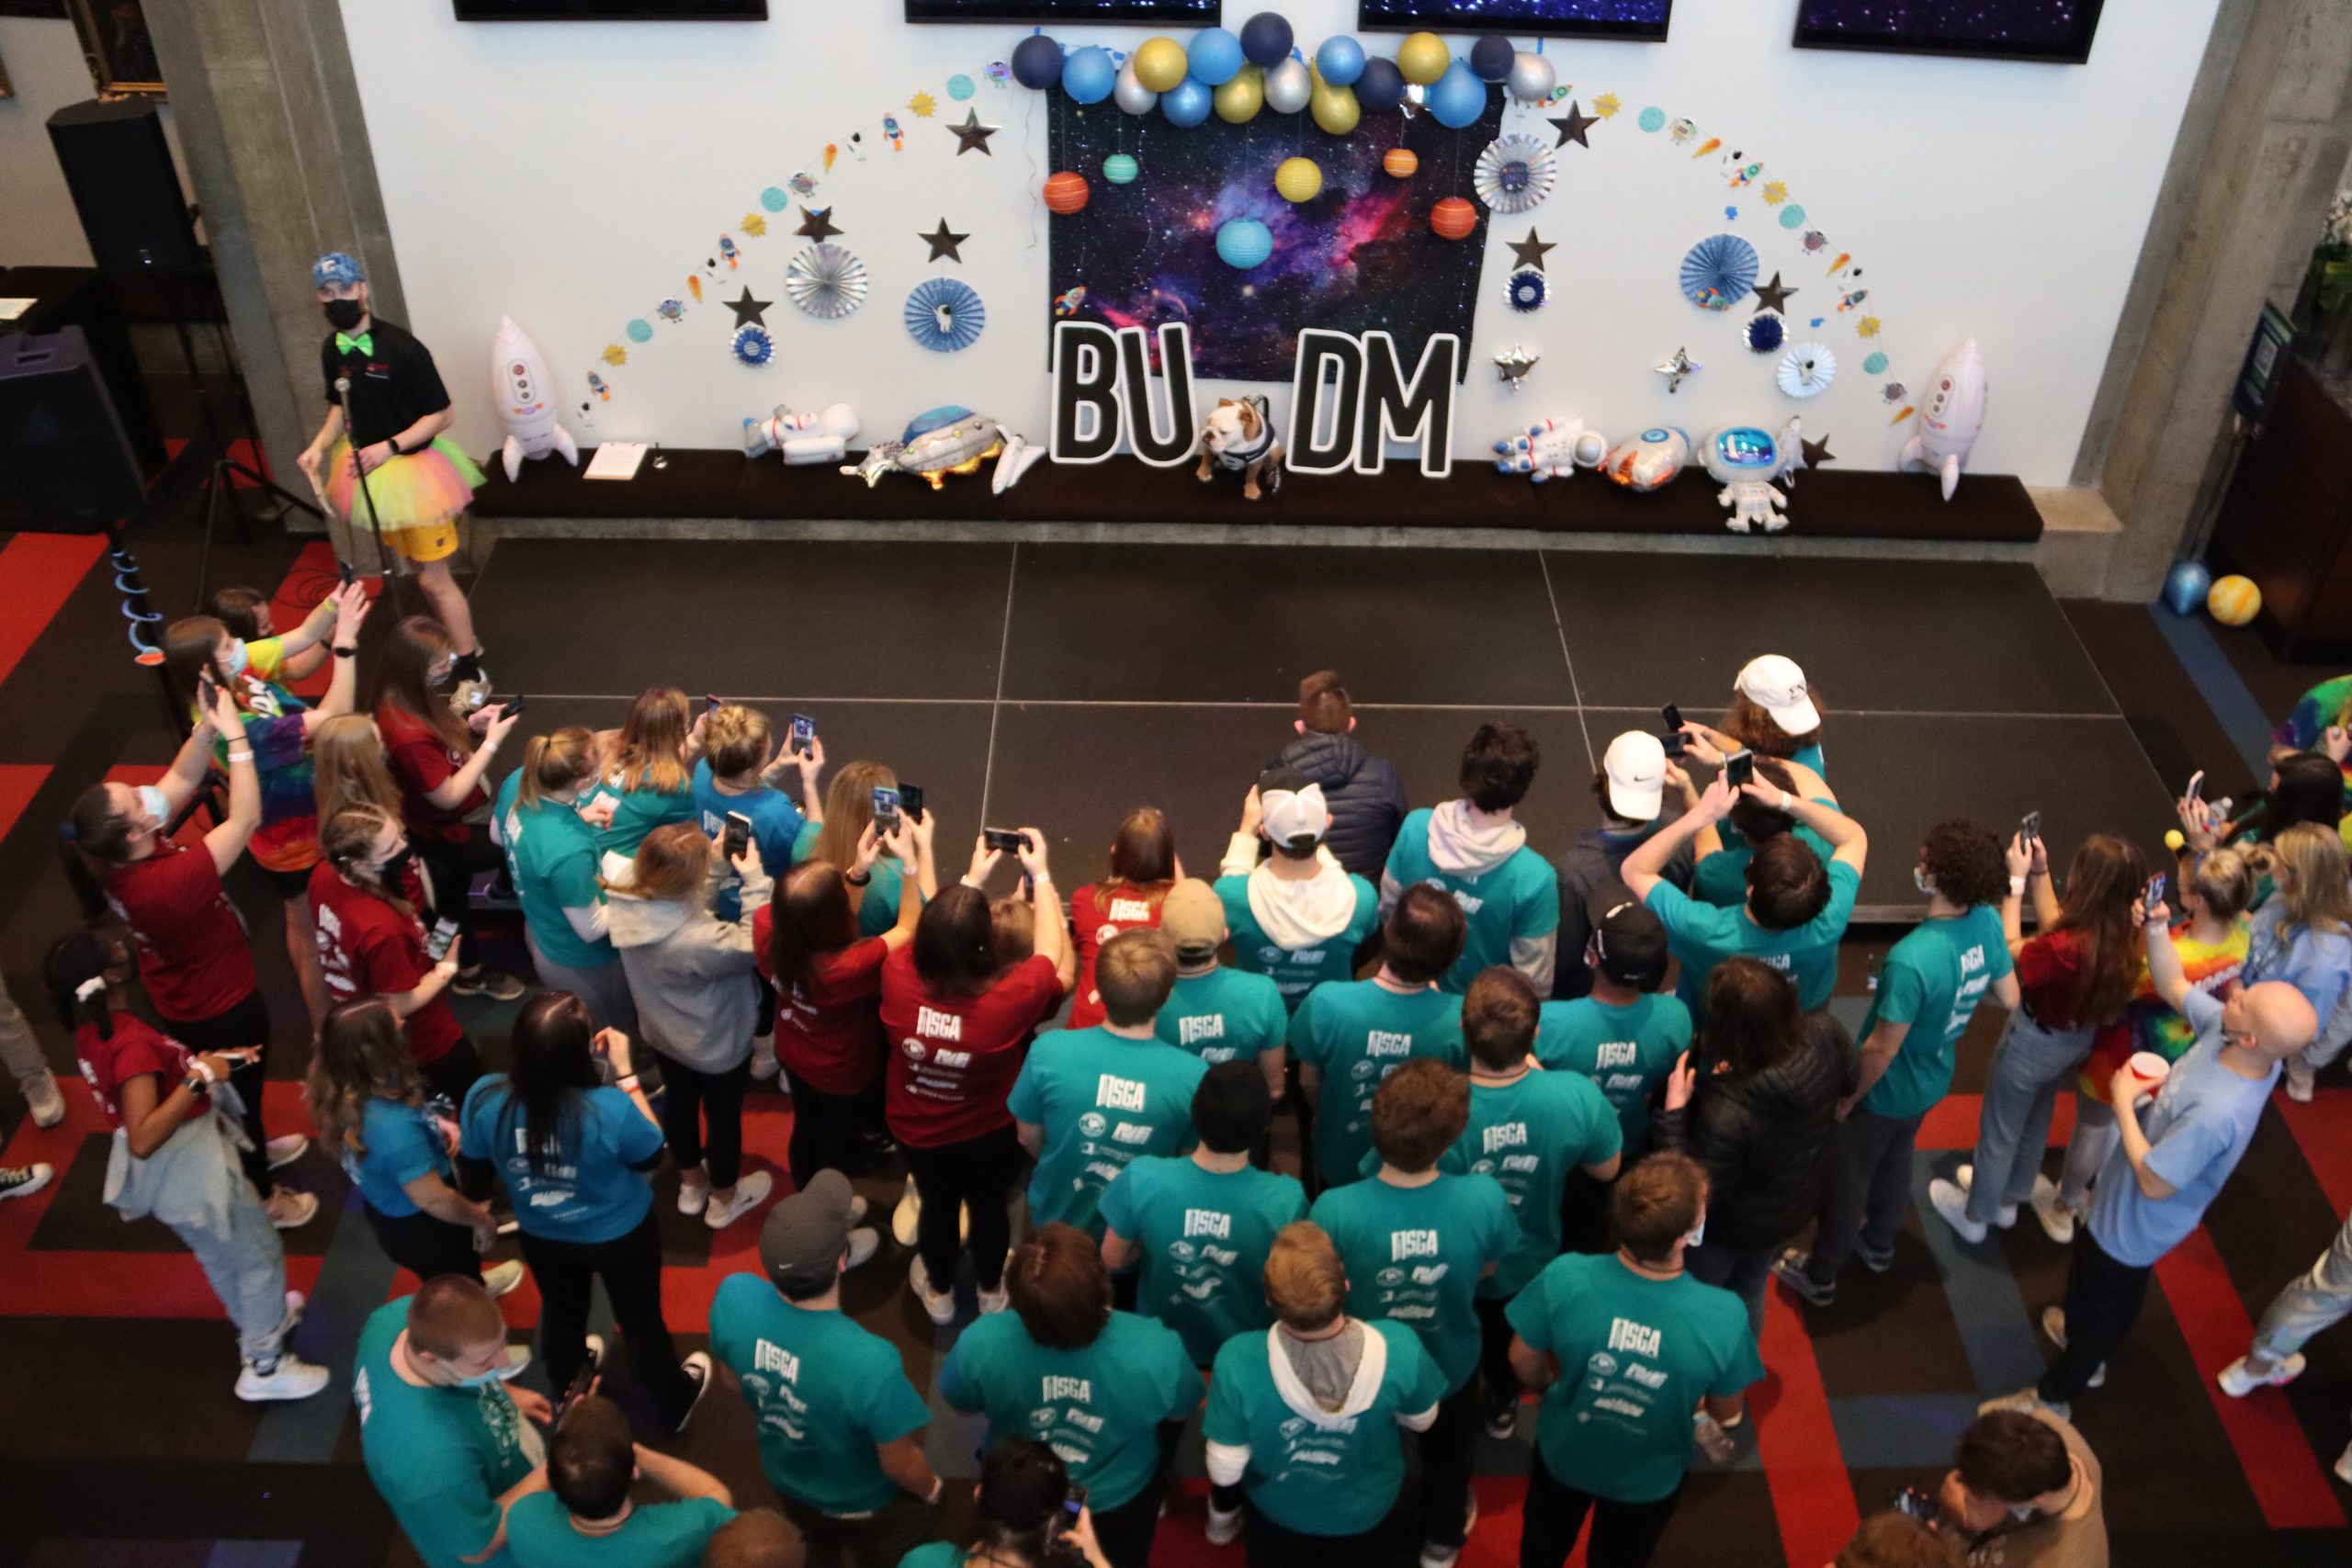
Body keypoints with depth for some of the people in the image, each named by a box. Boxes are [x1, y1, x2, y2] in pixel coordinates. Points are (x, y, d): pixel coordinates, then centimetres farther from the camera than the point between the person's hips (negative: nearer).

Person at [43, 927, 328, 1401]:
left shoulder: (91, 1030, -4)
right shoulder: (131, 1044, -33)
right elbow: (143, 1139, -38)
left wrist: (196, 1065, 6)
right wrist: (199, 1080, -35)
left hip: (180, 1169, 9)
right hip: (192, 1174, -9)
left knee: (220, 1256, 31)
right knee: (259, 1254, 12)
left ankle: (261, 1320, 53)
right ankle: (264, 1366, 27)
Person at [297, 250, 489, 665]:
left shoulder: (401, 348, -21)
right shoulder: (333, 350, -2)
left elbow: (441, 416, -17)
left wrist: (389, 447, -25)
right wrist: (320, 445, -4)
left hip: (412, 470, -6)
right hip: (369, 470, 6)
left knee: (434, 579, -3)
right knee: (421, 571, 18)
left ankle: (471, 672, 6)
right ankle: (463, 641, 36)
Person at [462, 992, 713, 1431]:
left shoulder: (485, 1099, -31)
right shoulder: (611, 1109, -41)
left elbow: (473, 1156, -8)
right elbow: (652, 1154, -17)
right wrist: (626, 1071, -20)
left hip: (542, 1238, 3)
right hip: (621, 1237, -3)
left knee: (562, 1313, 34)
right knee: (642, 1320, 26)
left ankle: (569, 1390, 63)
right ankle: (675, 1402, 52)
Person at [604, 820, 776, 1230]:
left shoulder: (627, 900, -25)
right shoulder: (695, 940, -46)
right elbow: (756, 946, -30)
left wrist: (719, 863, -16)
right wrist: (755, 879, -30)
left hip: (663, 1031, 7)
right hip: (716, 1043, -7)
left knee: (679, 1102, 31)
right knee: (724, 1116, 21)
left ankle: (691, 1184, 56)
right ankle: (723, 1201, 46)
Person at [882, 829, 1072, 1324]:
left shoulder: (898, 976, -33)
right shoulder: (1011, 997, -40)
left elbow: (934, 935, -10)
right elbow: (1053, 957, -19)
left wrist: (971, 878, -1)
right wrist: (1040, 875, -12)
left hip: (916, 1130, 2)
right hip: (990, 1133, -1)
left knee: (937, 1205, 30)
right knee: (989, 1207, 28)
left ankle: (939, 1292, 56)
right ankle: (991, 1292, 56)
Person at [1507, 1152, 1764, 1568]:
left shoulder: (1565, 1278, -35)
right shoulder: (1724, 1317, -37)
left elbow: (1524, 1362, -14)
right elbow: (1728, 1414, -15)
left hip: (1564, 1454, 1)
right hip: (1649, 1478, -1)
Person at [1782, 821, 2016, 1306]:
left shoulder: (1911, 960, -42)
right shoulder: (1988, 924, -20)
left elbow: (1881, 1050, -30)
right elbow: (2009, 997, -2)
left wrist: (1847, 1096, -14)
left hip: (1886, 1092, -7)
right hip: (1932, 1082, 7)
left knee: (1846, 1180, 18)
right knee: (1895, 1161, 33)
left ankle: (1820, 1275, 40)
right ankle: (1879, 1242, 58)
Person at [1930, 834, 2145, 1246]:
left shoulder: (2069, 949, -40)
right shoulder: (2120, 936, -18)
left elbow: (2010, 948, -20)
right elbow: (2053, 928, 0)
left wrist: (2017, 880, -19)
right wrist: (2040, 873, -5)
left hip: (2035, 1043, -7)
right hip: (2078, 1040, 7)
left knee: (1999, 1130, 18)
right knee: (2036, 1120, 30)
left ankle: (1974, 1214, 40)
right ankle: (2009, 1196, 53)